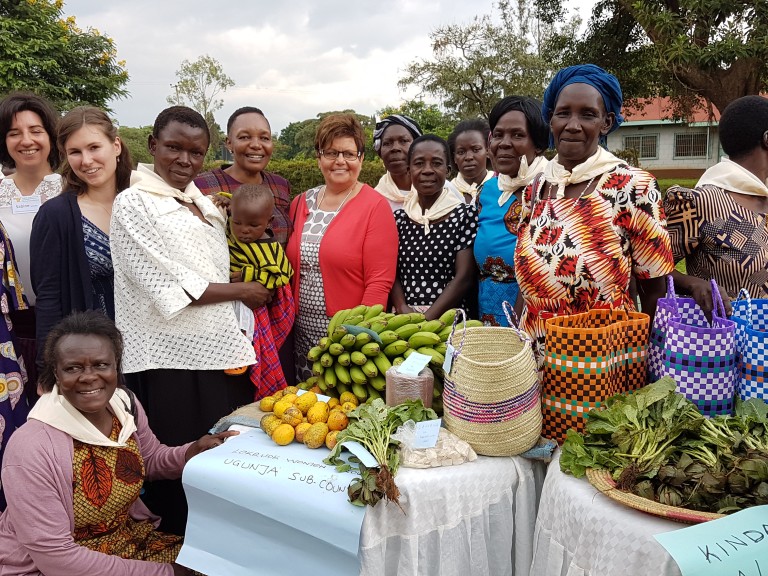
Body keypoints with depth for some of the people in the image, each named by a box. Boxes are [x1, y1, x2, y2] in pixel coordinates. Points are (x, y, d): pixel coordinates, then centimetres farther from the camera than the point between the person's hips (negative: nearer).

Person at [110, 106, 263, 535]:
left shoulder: (206, 205, 14)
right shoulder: (134, 203, -7)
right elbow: (171, 288, -14)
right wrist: (243, 291, -6)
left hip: (221, 352, 6)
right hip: (170, 361, -6)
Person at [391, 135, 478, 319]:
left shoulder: (465, 214, 0)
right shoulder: (398, 218, 9)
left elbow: (464, 277, -6)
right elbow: (392, 273, 9)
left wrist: (427, 319, -14)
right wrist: (403, 310, -8)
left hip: (448, 319, -2)